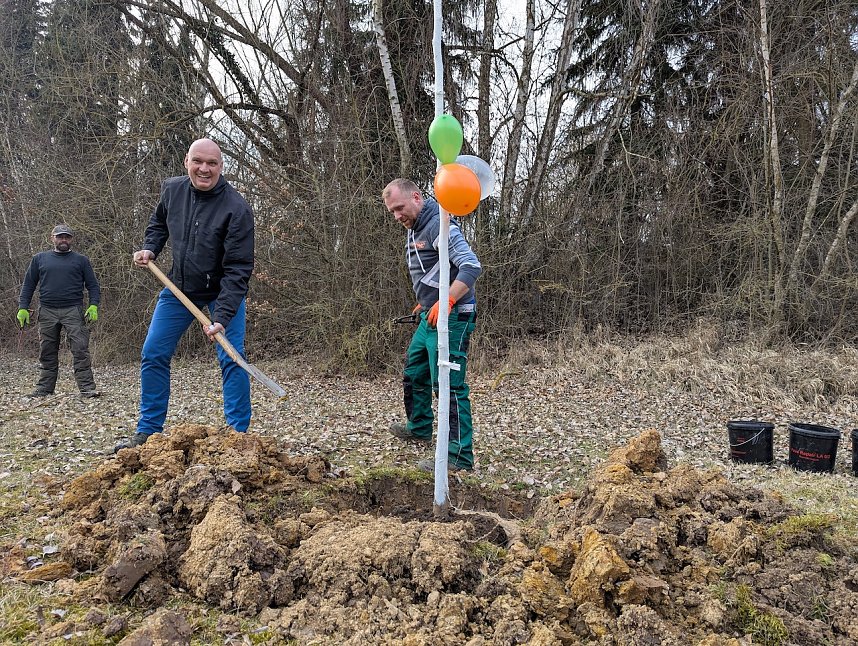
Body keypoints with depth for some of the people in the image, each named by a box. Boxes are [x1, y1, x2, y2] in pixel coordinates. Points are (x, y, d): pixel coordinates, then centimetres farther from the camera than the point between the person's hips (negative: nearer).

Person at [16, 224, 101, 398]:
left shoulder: (81, 260, 11)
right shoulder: (39, 259, 15)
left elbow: (93, 285, 7)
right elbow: (28, 285, 15)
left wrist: (94, 306, -8)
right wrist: (22, 308, 5)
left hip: (73, 311, -2)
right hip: (47, 312, 2)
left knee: (80, 350, -11)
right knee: (47, 354, 7)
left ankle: (87, 388, -13)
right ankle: (44, 388, 15)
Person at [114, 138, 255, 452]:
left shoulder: (236, 208, -25)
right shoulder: (172, 190, -8)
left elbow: (238, 269, -28)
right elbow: (158, 223, 16)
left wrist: (222, 318, -34)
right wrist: (150, 249, -4)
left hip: (223, 292, -5)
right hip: (179, 287, 5)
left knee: (231, 359, -13)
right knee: (153, 355, 4)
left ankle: (238, 434, -1)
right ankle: (147, 431, 17)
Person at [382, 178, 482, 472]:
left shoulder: (439, 225, -17)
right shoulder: (414, 229, 15)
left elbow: (472, 266, -27)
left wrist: (446, 301, -34)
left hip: (450, 319, -11)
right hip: (429, 318, 11)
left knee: (449, 386, -10)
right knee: (413, 374, 23)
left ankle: (460, 456, -5)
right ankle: (419, 427, 42)